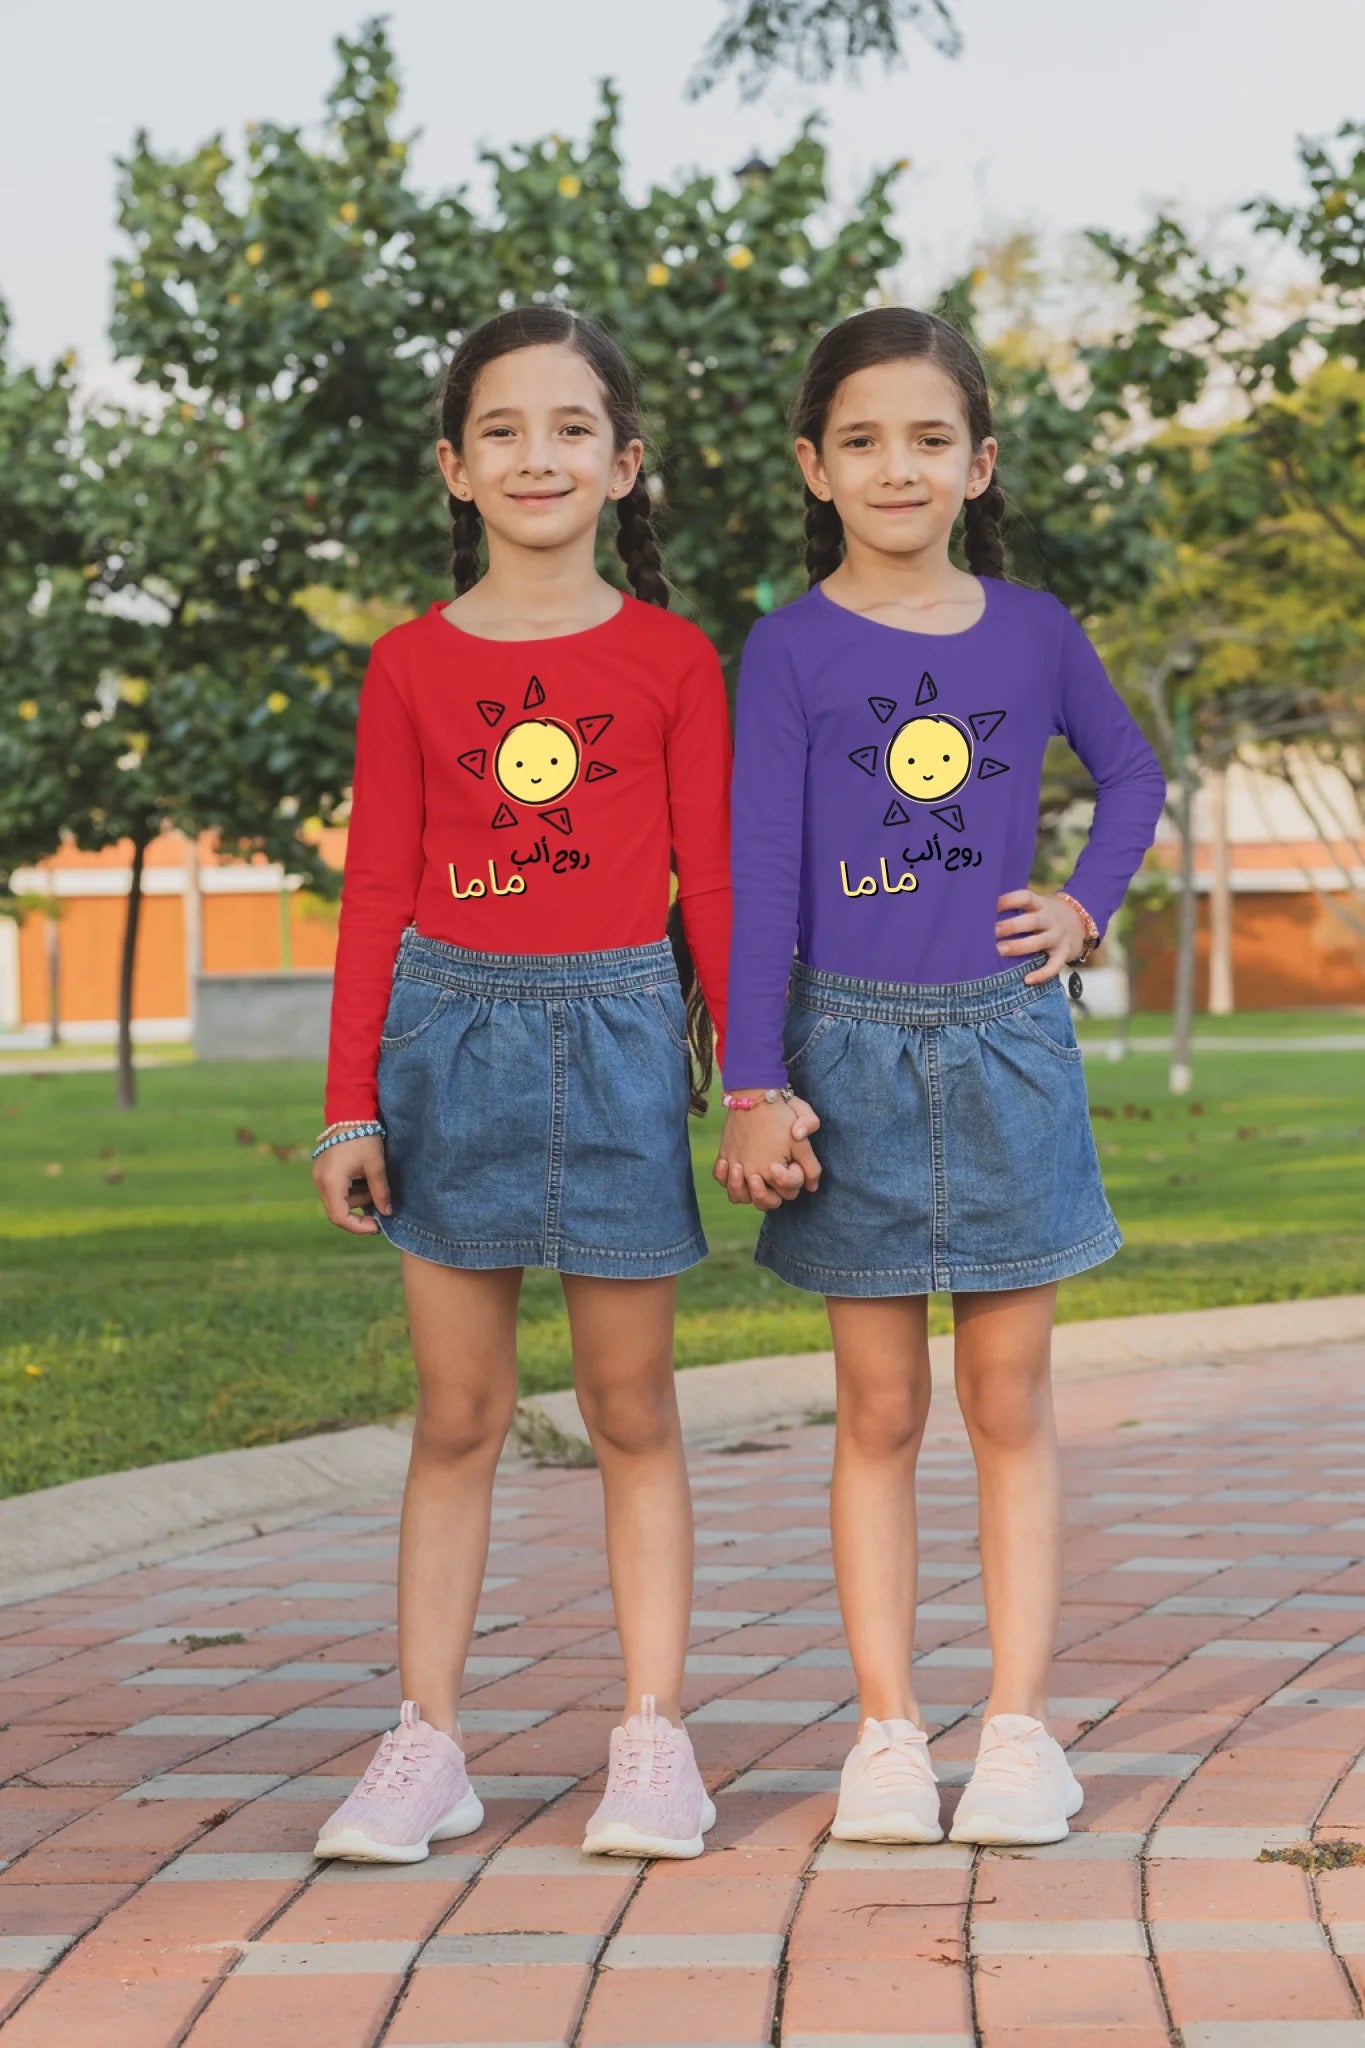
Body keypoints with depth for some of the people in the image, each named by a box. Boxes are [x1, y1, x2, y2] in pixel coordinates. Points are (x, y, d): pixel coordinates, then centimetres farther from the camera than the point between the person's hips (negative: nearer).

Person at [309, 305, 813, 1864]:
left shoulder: (671, 660, 2)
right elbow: (375, 892, 5)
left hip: (620, 1034, -1)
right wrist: (350, 1104, 1)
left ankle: (653, 1741, 12)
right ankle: (424, 1745, 10)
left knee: (631, 1411, 6)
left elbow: (712, 881, 4)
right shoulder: (411, 664, 4)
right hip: (453, 1031, 1)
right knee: (456, 1413, 5)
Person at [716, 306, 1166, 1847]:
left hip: (1007, 1045, 2)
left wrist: (1087, 906, 4)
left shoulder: (1031, 630, 5)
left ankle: (1019, 1727, 10)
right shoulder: (791, 650, -2)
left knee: (1008, 1401, 5)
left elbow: (1132, 775, 21)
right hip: (855, 1049, -1)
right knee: (879, 1406, 4)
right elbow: (760, 869, -5)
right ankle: (887, 1732, 10)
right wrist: (751, 1085, -10)